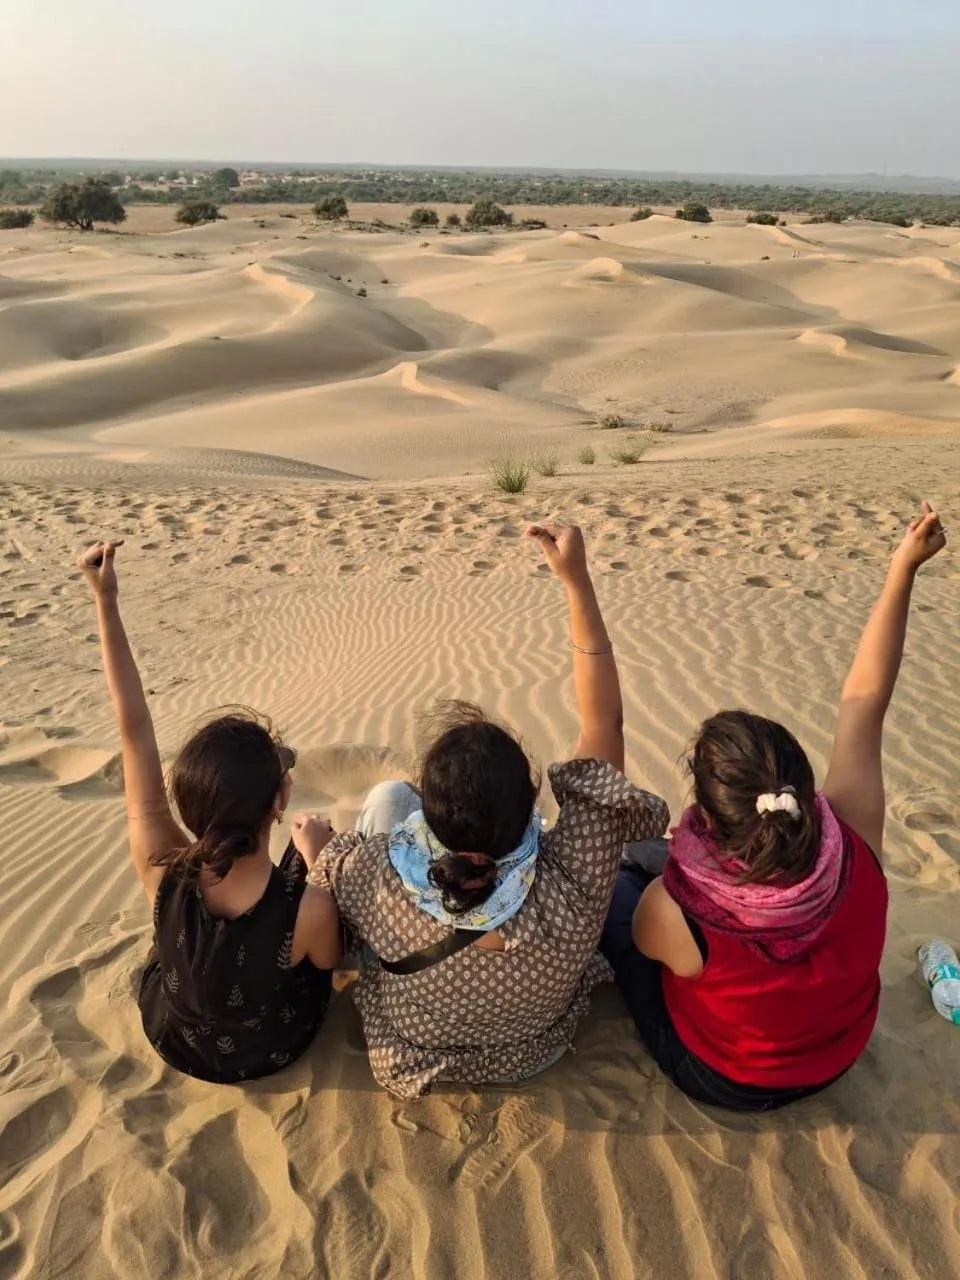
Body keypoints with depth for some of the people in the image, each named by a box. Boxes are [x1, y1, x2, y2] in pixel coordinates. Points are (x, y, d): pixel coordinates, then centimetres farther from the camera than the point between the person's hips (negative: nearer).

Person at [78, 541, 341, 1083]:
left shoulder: (163, 873, -36)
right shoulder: (309, 909, -41)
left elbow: (135, 728, -28)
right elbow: (330, 959, -15)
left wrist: (106, 601, -25)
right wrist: (318, 856, -10)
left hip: (172, 1039, 2)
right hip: (272, 1049, -1)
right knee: (324, 837, 11)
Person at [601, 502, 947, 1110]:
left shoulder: (676, 915, -42)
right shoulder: (856, 848, -35)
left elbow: (641, 932, -15)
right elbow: (864, 702, -22)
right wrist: (904, 569, -16)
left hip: (725, 1078, -3)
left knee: (613, 879, 11)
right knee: (658, 857, 14)